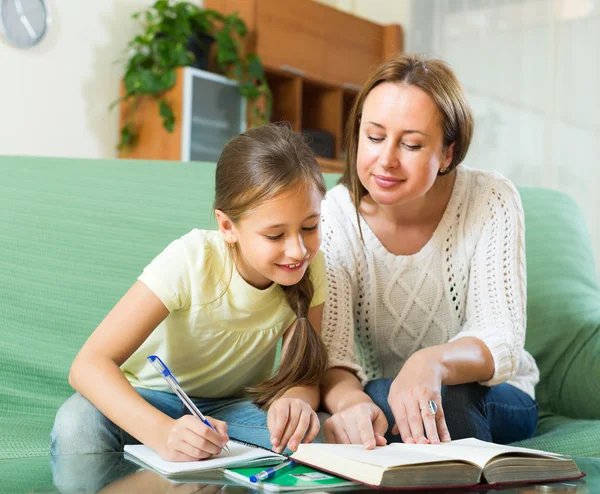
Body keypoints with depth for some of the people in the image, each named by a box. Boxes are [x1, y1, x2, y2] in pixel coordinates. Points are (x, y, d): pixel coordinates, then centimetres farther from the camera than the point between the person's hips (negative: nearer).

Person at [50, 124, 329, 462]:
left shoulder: (310, 267, -17)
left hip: (231, 408, 2)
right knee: (78, 422, -35)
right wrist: (162, 431, -52)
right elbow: (89, 364, -34)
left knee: (308, 437, -31)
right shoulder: (191, 261, -28)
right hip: (151, 400, -2)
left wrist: (294, 400, -38)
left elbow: (302, 375, -12)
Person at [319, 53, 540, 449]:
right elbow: (331, 356, -23)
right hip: (381, 396, 0)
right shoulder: (336, 214, -16)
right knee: (373, 400, -35)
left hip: (495, 403, 1)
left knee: (447, 397, -34)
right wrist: (349, 401, -49)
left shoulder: (492, 202, -16)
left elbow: (502, 343, -22)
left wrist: (432, 363, -46)